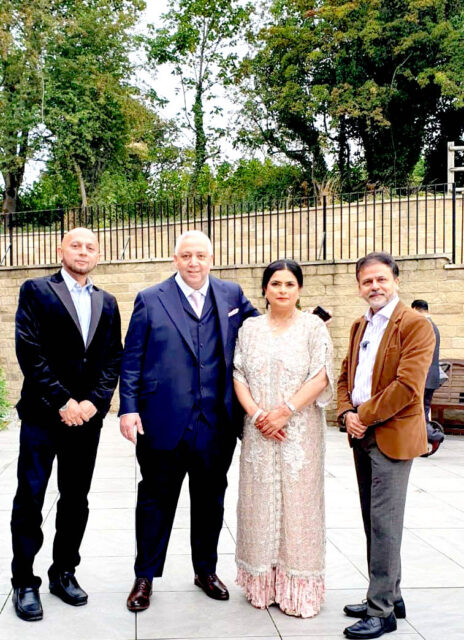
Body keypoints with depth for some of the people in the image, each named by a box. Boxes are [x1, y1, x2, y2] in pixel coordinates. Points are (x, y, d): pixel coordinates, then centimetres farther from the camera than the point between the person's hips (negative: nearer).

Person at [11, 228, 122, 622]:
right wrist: (62, 401, -14)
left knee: (76, 500, 11)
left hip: (87, 414, 4)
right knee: (30, 498, 2)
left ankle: (64, 572, 25)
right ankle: (24, 582, 14)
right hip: (42, 413, -4)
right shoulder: (36, 291, 0)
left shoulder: (106, 302, 12)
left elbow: (113, 359, 7)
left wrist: (94, 401, -7)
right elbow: (30, 351, -9)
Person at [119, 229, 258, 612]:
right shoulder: (150, 300, 0)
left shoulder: (231, 295, 7)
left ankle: (206, 570, 34)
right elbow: (132, 360, -2)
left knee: (210, 499, 15)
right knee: (156, 500, 9)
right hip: (164, 422, -2)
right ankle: (145, 577, 25)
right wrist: (129, 408, -9)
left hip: (216, 423, 3)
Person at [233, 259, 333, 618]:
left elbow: (321, 376, -8)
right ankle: (263, 581, 20)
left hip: (300, 430, -2)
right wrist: (256, 413, -11)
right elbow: (239, 375, 4)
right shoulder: (250, 328, 9)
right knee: (260, 500, 7)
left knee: (298, 500, 2)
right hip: (259, 430, 3)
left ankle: (298, 587, 13)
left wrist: (286, 411, -16)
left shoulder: (313, 327, 1)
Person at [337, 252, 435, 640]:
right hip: (362, 435, 8)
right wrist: (346, 414, -1)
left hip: (392, 436, -8)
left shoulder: (415, 325, -11)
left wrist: (365, 415, -14)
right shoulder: (360, 326, 15)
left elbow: (408, 386, -20)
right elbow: (346, 376, 17)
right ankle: (389, 596, 27)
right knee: (374, 521, 14)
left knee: (384, 524, -4)